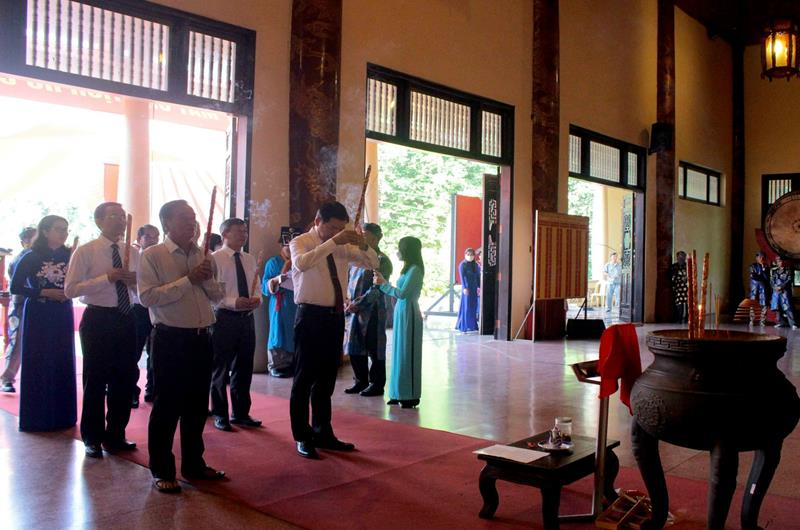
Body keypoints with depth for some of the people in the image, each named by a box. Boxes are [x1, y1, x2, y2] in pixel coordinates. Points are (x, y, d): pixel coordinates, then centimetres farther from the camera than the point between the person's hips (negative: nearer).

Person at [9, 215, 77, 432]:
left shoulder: (69, 256, 4)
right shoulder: (31, 257, -4)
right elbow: (15, 287, -6)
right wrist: (45, 293, -13)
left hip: (63, 316, 3)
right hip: (38, 316, -3)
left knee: (63, 364, 6)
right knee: (38, 365, 2)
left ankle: (62, 415, 16)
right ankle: (37, 418, 12)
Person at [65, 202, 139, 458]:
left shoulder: (133, 253, 9)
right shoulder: (85, 252, -6)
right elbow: (70, 289, -12)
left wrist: (135, 280, -8)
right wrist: (107, 277, -21)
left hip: (126, 319, 5)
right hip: (98, 319, -5)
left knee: (124, 379, 12)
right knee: (95, 380, 5)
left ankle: (115, 435, 27)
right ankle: (92, 439, 21)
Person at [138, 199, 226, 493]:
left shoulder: (203, 255, 10)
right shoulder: (152, 256, -6)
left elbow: (217, 296, 13)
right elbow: (147, 296, -18)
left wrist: (207, 279, -8)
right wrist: (188, 280, -18)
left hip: (201, 338, 6)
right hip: (170, 339, -6)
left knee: (197, 405, 16)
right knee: (166, 406, 4)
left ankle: (193, 464, 31)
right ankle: (161, 471, 18)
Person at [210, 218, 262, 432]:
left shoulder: (250, 260, 11)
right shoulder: (215, 259, -7)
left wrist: (257, 300, -8)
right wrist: (234, 302, -25)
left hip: (247, 318, 6)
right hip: (225, 318, -6)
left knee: (244, 368, 14)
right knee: (220, 370, 5)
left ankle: (241, 413, 27)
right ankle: (220, 415, 19)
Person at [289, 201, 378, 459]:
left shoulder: (342, 246, 9)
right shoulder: (300, 242, -6)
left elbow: (372, 264, 11)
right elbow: (301, 263, -28)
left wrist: (362, 245, -9)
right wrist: (332, 242, -30)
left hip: (335, 316, 6)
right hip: (311, 316, -6)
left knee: (327, 379, 15)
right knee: (304, 379, 2)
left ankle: (322, 433, 28)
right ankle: (302, 438, 14)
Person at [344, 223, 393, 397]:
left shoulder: (382, 260, -9)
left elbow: (377, 289, -16)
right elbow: (351, 283, 17)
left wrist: (357, 303, -18)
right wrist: (348, 302, 2)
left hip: (373, 311, -7)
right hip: (356, 311, 7)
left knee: (374, 349, 2)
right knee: (355, 348, 12)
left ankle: (377, 384, 13)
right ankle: (360, 381, 25)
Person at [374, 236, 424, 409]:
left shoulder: (415, 269, -14)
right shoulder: (408, 269, 13)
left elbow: (403, 293, -18)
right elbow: (400, 292, 11)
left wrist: (383, 284, -10)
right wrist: (383, 282, 10)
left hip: (408, 314, -9)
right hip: (401, 313, 9)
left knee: (407, 354, -3)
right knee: (400, 353, 12)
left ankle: (410, 396, 6)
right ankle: (400, 393, 20)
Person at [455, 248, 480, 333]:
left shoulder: (476, 265, 11)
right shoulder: (462, 265, -4)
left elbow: (478, 277, 10)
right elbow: (462, 277, -11)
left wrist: (479, 287, 1)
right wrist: (464, 287, -20)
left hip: (474, 288, 5)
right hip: (467, 287, -5)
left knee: (474, 306, 7)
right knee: (466, 306, -5)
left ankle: (472, 325, 14)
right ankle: (464, 327, -2)